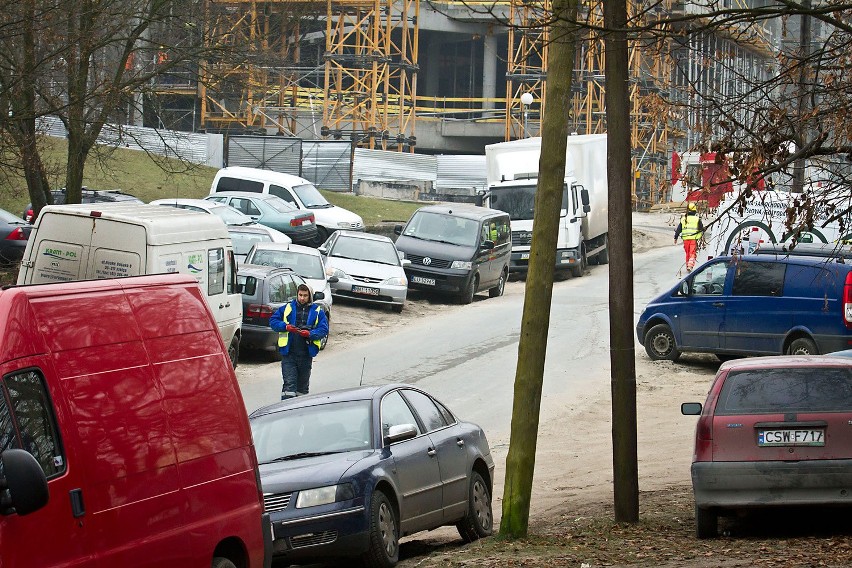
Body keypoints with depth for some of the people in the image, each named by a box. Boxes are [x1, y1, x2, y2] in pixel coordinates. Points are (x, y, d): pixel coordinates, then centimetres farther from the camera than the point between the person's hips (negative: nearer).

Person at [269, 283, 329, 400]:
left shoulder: (317, 311, 5)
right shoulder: (287, 308, 5)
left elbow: (324, 329, -2)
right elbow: (273, 321, 5)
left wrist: (310, 334, -20)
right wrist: (286, 327, -13)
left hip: (306, 354, 2)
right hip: (289, 353, -2)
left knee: (303, 385, 14)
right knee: (289, 383, -11)